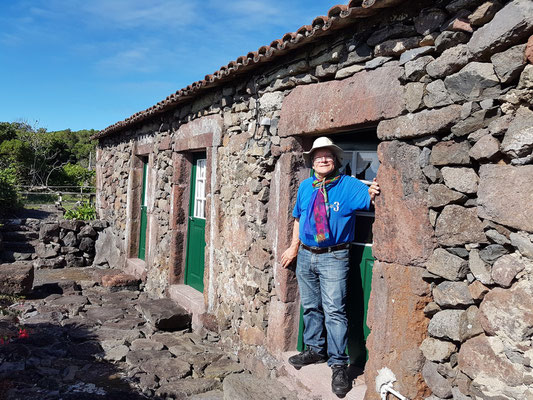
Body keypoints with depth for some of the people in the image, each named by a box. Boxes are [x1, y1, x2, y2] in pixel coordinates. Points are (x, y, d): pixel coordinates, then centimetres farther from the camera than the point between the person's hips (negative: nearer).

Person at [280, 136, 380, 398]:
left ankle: (338, 365, 4)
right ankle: (315, 350, 34)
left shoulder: (349, 185, -5)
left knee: (334, 310, -8)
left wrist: (373, 193, -39)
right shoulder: (305, 187, 9)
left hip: (334, 258, -5)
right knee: (310, 306, 16)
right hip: (306, 255, 5)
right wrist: (294, 247, 14)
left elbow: (370, 200, -16)